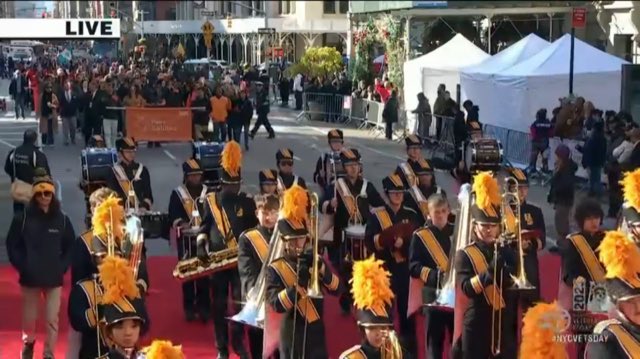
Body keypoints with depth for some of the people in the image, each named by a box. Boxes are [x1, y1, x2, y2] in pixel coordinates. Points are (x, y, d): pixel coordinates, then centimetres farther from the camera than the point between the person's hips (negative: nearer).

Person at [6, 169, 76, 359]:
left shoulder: (62, 219, -2)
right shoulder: (22, 218, -5)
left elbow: (71, 246, 6)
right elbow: (12, 245, 0)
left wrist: (62, 267, -3)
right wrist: (22, 266, -6)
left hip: (54, 278, 0)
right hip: (30, 277, 0)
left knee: (52, 319, -1)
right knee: (29, 317, 11)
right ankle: (28, 343, 41)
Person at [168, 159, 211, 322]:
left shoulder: (207, 192, 8)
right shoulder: (177, 193, 2)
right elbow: (173, 215, -4)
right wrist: (181, 224, -23)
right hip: (186, 240, -1)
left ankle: (204, 307, 9)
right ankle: (189, 307, 13)